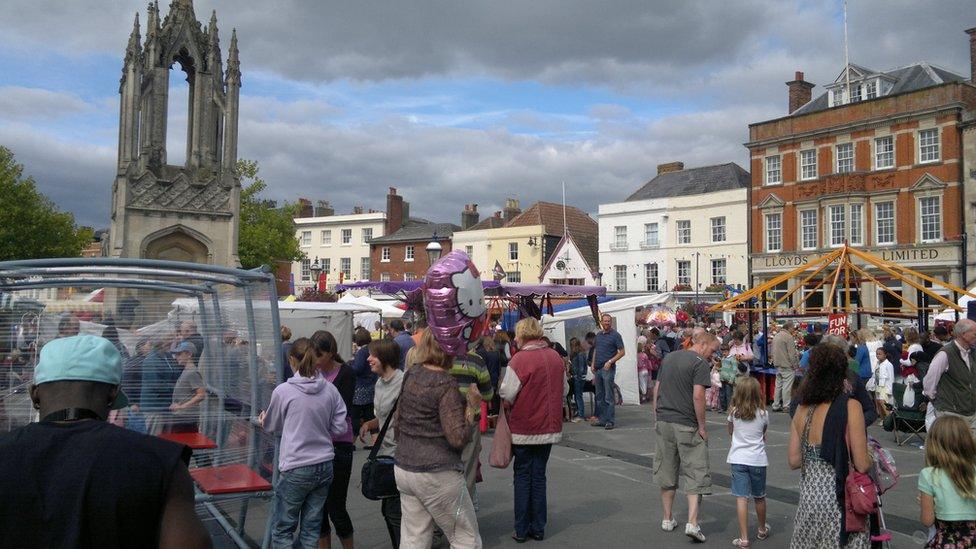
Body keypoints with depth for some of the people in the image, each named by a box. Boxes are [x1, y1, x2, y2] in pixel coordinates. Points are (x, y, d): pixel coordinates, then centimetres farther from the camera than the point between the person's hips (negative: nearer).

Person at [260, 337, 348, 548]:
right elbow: (339, 427, 4)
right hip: (325, 466, 4)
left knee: (282, 530, 10)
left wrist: (263, 419, 29)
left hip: (296, 469, -4)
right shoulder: (330, 389, -1)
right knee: (311, 529, 14)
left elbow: (271, 426, 7)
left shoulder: (283, 391, -10)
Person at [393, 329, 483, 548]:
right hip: (437, 475, -7)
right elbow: (458, 438, -20)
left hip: (403, 470, 7)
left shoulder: (411, 374, 4)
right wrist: (472, 406, -9)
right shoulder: (447, 385, -17)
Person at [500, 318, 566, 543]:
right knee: (539, 475, 14)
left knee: (523, 476, 9)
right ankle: (538, 528, 18)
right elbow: (564, 390, 10)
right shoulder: (555, 357, 0)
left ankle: (522, 530, 13)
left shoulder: (520, 359, -18)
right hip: (549, 428, 4)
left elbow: (507, 394, -16)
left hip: (524, 429, -4)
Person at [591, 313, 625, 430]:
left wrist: (610, 361, -17)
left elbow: (622, 352, -8)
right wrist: (593, 364, 11)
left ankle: (610, 421, -2)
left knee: (608, 397, -5)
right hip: (597, 368, 7)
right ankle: (602, 419, 18)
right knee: (599, 396, 11)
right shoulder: (598, 335, 14)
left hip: (608, 369, -7)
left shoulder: (615, 335, -5)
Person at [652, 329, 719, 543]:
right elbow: (698, 396, -17)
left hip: (663, 422, 6)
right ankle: (692, 523, -6)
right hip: (687, 426, -6)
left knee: (666, 472, 14)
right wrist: (702, 427, -10)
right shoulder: (700, 362, -9)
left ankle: (667, 519, 22)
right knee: (696, 473, 1)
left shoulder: (669, 357, 13)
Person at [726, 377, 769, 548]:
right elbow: (764, 433, 12)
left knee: (741, 498, -3)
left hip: (738, 459, -1)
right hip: (758, 459, 1)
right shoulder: (763, 414, -5)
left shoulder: (734, 413, -3)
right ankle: (762, 530, 39)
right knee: (759, 497, 18)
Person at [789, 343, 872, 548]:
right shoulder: (850, 407, -13)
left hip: (809, 495, 5)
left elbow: (794, 461, 3)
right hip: (839, 499, -4)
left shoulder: (803, 408, 0)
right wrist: (869, 456, 7)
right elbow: (862, 465, -13)